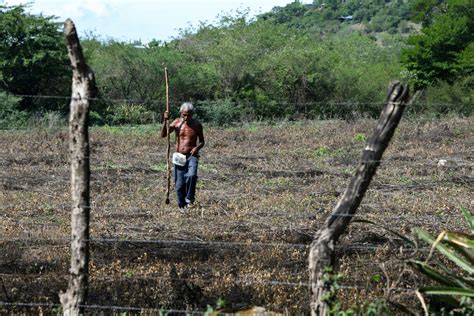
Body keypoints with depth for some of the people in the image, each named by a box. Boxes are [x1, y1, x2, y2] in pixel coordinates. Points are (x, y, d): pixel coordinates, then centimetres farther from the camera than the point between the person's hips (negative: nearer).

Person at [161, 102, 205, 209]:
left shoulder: (197, 125, -1)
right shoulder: (177, 122, 1)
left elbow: (202, 141, 8)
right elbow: (163, 134, -5)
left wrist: (197, 147, -13)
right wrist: (165, 121, -17)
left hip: (192, 156, -2)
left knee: (191, 175, -30)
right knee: (179, 184, 4)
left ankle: (189, 199, -16)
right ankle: (182, 206, 20)